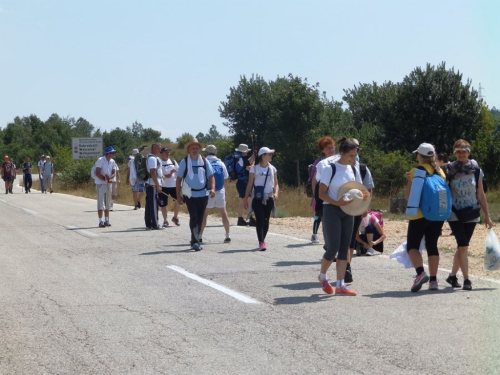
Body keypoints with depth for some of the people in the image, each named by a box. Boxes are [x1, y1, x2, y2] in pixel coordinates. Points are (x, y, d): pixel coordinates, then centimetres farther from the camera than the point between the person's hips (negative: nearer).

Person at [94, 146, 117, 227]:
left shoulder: (112, 161, 5)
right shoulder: (100, 160, -13)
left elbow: (114, 173, 3)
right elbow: (97, 173, -16)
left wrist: (110, 177, -18)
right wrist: (105, 179, -22)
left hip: (108, 184, 6)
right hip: (100, 184, -6)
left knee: (108, 203, 10)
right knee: (101, 203, -6)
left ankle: (106, 221, 19)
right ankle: (100, 222, -3)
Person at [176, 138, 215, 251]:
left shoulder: (204, 161, 5)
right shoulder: (184, 162, 0)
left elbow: (211, 176, 6)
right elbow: (179, 179, 3)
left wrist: (212, 188, -12)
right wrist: (178, 195, -2)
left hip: (203, 194, 3)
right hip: (190, 194, -3)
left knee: (200, 219, 9)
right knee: (194, 218, -13)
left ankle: (195, 241, 22)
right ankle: (195, 242, -17)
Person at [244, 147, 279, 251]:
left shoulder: (272, 169, 7)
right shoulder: (254, 168, -2)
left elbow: (276, 184, 8)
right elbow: (250, 184, 1)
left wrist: (276, 193, -12)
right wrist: (245, 198, -1)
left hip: (269, 198, 3)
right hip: (258, 198, -3)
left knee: (266, 220, 7)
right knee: (259, 220, -11)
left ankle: (263, 241, 19)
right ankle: (261, 242, -14)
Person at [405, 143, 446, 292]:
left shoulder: (416, 171, -8)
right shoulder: (440, 172, 7)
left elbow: (408, 195, -8)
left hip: (420, 214, -5)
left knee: (412, 246, 3)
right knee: (432, 246, 9)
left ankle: (420, 272, -19)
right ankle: (433, 280, 4)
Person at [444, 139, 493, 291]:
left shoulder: (476, 170, 1)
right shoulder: (449, 170, -5)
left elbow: (480, 194, 5)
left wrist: (487, 215, 5)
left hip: (471, 214, 3)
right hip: (455, 214, -3)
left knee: (462, 246, 9)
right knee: (463, 246, -12)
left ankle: (452, 276, 24)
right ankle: (466, 280, -9)